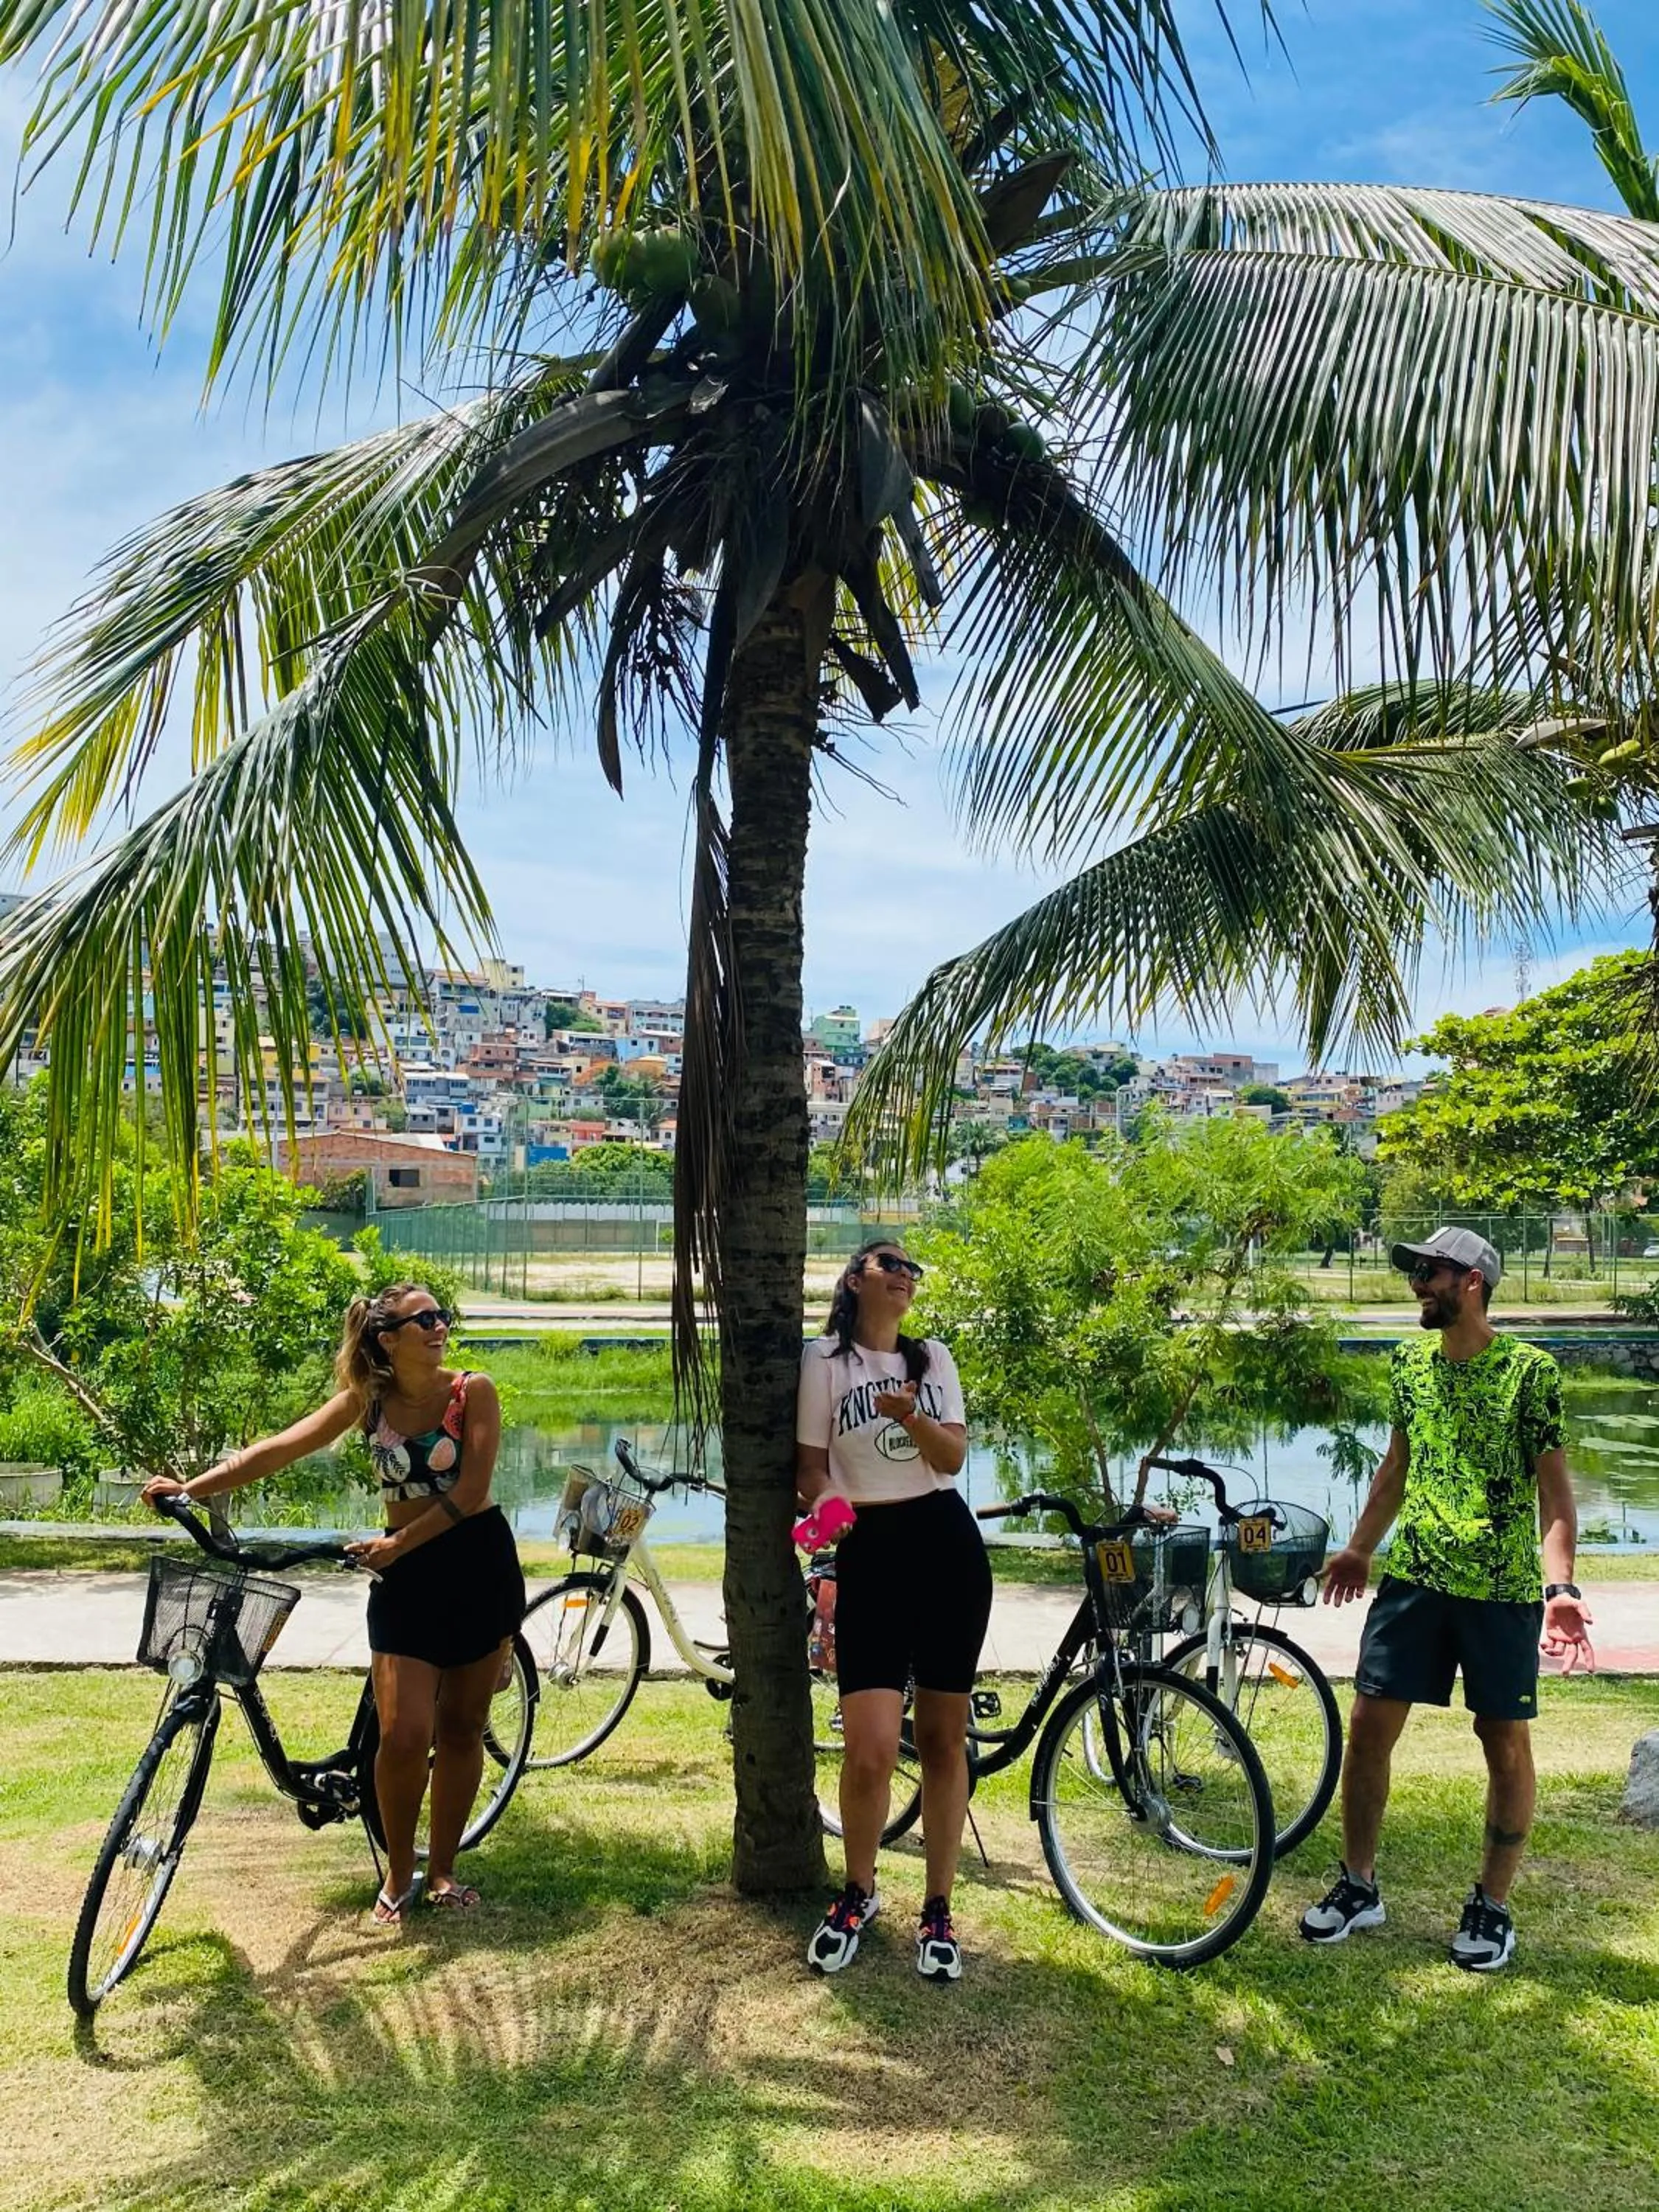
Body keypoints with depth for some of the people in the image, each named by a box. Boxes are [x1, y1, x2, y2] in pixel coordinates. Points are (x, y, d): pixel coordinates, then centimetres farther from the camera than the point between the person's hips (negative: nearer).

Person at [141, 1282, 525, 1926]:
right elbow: (280, 1448, -12)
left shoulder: (473, 1390, -10)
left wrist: (396, 1543, -24)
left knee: (461, 1728, 7)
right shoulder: (366, 1400, -3)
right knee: (404, 1736, -9)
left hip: (479, 1564, -1)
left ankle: (442, 1868, 24)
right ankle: (399, 1873, 14)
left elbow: (471, 1489, -17)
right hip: (404, 1574, 1)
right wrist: (191, 1488, -23)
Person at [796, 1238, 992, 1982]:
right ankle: (859, 1893, 16)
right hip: (868, 1554, -3)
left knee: (943, 1738, 7)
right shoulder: (826, 1358, 2)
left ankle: (937, 1910, 21)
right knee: (870, 1749, -12)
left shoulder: (933, 1357, 11)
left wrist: (911, 1417, -18)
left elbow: (954, 1456, 2)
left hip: (947, 1545, 3)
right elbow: (810, 1466, 2)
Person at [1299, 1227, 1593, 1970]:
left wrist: (1560, 1585, -21)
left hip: (1502, 1592, -4)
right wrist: (1358, 1549, 21)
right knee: (1368, 1728, 4)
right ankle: (1359, 1886, 20)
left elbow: (1553, 1486, -10)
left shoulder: (1530, 1371, -9)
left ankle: (1492, 1906, 22)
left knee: (1506, 1745, 6)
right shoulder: (1409, 1363, 6)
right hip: (1413, 1579, 4)